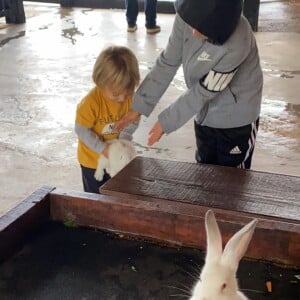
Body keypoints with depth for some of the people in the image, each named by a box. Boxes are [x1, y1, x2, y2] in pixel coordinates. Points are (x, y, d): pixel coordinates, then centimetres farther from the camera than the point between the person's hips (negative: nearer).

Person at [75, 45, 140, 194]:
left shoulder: (130, 98, -16)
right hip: (93, 159, -4)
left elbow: (132, 122, -4)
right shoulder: (90, 102, -28)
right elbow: (81, 130, -23)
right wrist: (103, 148, -27)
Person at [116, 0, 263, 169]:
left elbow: (203, 92, -26)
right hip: (205, 114, 5)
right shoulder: (187, 17, -21)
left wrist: (166, 122, -17)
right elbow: (168, 62, -10)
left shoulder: (237, 44, -36)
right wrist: (139, 106, -8)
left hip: (236, 119, -5)